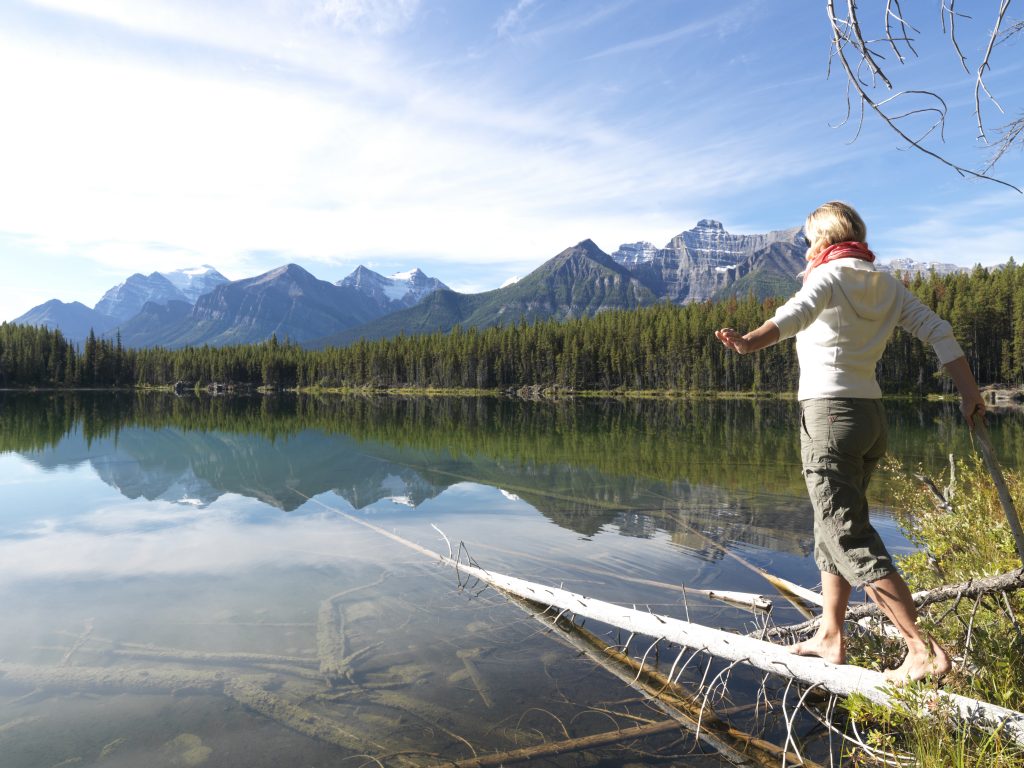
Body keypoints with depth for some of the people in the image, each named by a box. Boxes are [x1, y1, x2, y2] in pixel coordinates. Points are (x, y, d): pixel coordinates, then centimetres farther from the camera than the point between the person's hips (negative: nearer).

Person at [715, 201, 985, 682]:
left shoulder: (829, 275, -7)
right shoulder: (885, 284, 14)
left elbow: (798, 312, -29)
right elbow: (938, 332, 9)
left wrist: (752, 341, -46)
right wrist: (969, 393, 13)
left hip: (829, 413, -8)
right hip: (871, 413, 8)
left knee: (848, 537, -5)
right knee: (834, 528, 16)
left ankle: (924, 651, -6)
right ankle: (829, 637, 24)